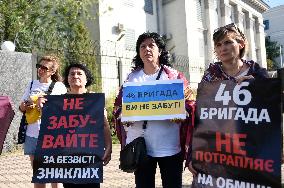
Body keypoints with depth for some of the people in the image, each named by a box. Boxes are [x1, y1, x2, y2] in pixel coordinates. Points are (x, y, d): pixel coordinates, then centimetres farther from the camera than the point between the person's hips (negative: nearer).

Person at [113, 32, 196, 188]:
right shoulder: (132, 77, 10)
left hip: (169, 146, -1)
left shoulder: (174, 75, 4)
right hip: (140, 145, 2)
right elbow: (118, 106, 12)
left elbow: (190, 103, 2)